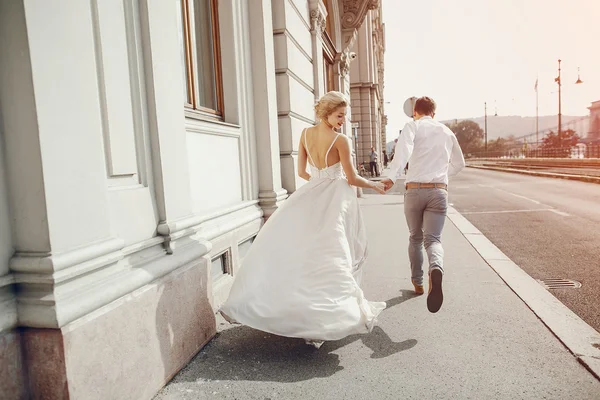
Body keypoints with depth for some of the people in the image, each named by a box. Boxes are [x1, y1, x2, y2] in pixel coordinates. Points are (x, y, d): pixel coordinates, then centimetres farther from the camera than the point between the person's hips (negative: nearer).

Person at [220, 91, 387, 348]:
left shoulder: (305, 134, 3)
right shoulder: (341, 140, -12)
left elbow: (301, 171, 10)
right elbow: (352, 178, -7)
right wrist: (375, 185, 10)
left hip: (312, 193, 5)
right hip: (336, 197, -4)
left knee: (287, 236, 10)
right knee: (332, 253, 0)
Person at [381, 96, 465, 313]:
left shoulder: (412, 126, 3)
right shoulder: (447, 131, 17)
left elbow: (403, 149, -20)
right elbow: (459, 164, 27)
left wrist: (391, 177, -29)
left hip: (414, 190, -1)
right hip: (439, 191, 2)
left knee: (415, 237, 18)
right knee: (433, 239, -4)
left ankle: (417, 283, 29)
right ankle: (436, 269, -37)